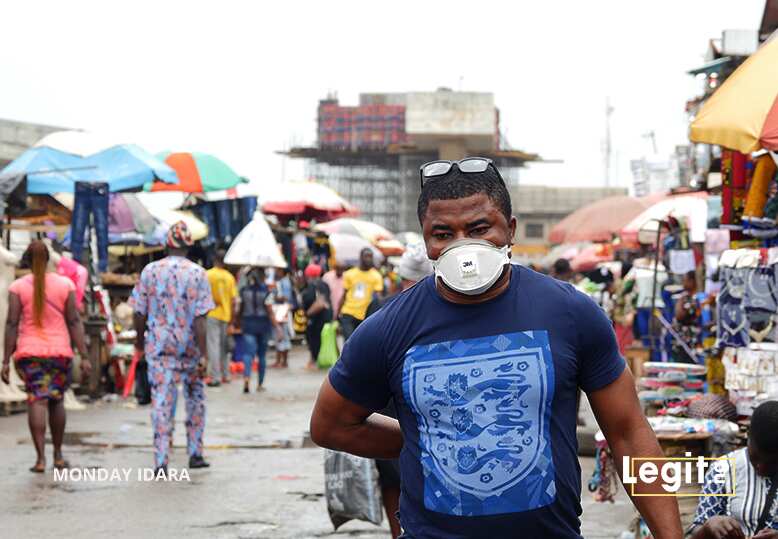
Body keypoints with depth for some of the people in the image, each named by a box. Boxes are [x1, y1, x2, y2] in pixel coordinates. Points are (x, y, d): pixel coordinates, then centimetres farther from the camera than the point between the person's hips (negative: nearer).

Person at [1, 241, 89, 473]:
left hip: (29, 352, -1)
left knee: (37, 401, -3)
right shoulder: (65, 284, 1)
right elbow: (74, 321, -2)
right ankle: (58, 455, 22)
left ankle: (40, 458, -13)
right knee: (57, 401, 15)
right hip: (59, 351, 1)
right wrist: (84, 357, -1)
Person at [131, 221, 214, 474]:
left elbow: (140, 312, 1)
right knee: (195, 398, 18)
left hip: (158, 347, 1)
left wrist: (140, 340, 18)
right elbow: (200, 318, -12)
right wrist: (203, 354, -12)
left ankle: (160, 462, -6)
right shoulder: (197, 274, -7)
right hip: (190, 347, -1)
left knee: (161, 402, 0)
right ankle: (195, 454, 22)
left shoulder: (150, 271, -2)